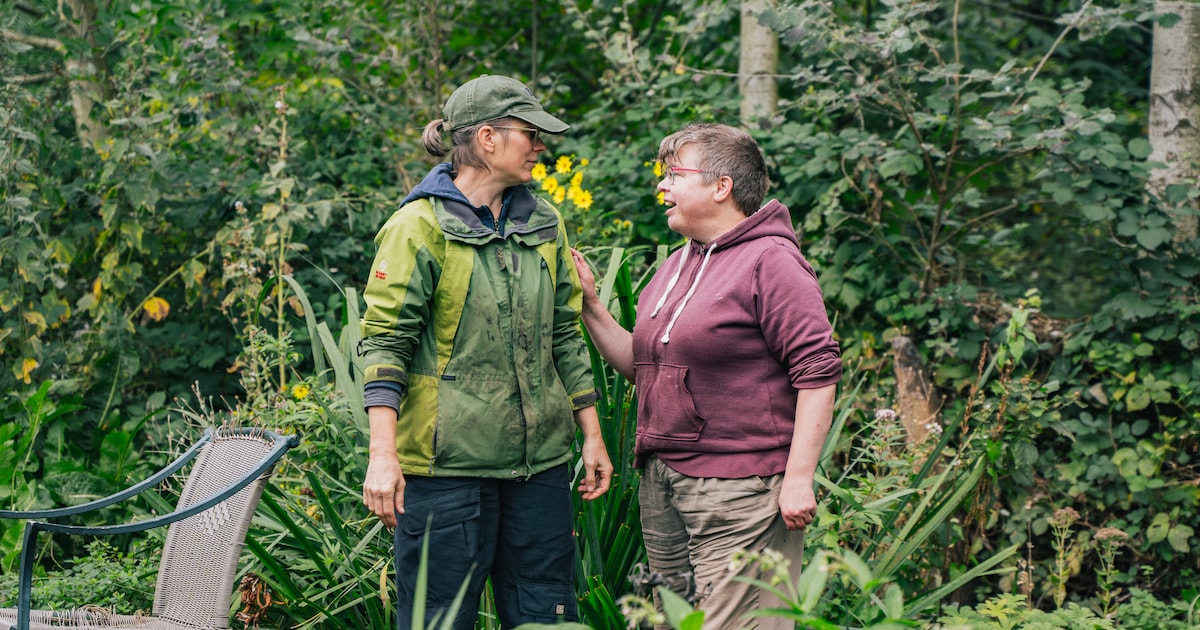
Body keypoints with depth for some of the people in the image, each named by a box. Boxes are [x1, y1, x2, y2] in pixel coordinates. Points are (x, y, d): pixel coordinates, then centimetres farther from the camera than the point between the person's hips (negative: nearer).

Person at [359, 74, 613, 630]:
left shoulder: (544, 225, 13)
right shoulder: (420, 227, -6)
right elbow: (385, 342, -10)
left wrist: (592, 434, 16)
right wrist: (383, 454, -18)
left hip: (540, 459, 6)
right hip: (448, 462, -6)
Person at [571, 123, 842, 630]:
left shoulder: (770, 261, -9)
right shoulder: (675, 266, 17)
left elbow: (817, 372, -15)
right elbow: (641, 367, 22)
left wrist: (798, 478, -19)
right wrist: (589, 305, 12)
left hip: (739, 492, -9)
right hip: (661, 485, 9)